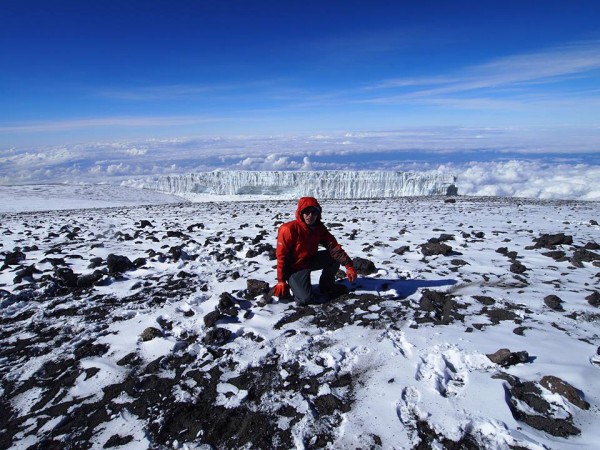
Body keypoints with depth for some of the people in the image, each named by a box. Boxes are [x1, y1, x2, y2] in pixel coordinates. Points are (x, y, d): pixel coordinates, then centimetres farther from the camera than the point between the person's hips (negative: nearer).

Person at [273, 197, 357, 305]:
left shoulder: (319, 228, -5)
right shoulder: (289, 229, -24)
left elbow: (334, 247, -11)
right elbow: (282, 256, -18)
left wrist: (348, 266, -22)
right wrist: (281, 281, -15)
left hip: (310, 260, 6)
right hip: (295, 267, -6)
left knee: (336, 256, -13)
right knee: (306, 299, -25)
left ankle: (327, 286, 9)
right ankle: (291, 285, 9)